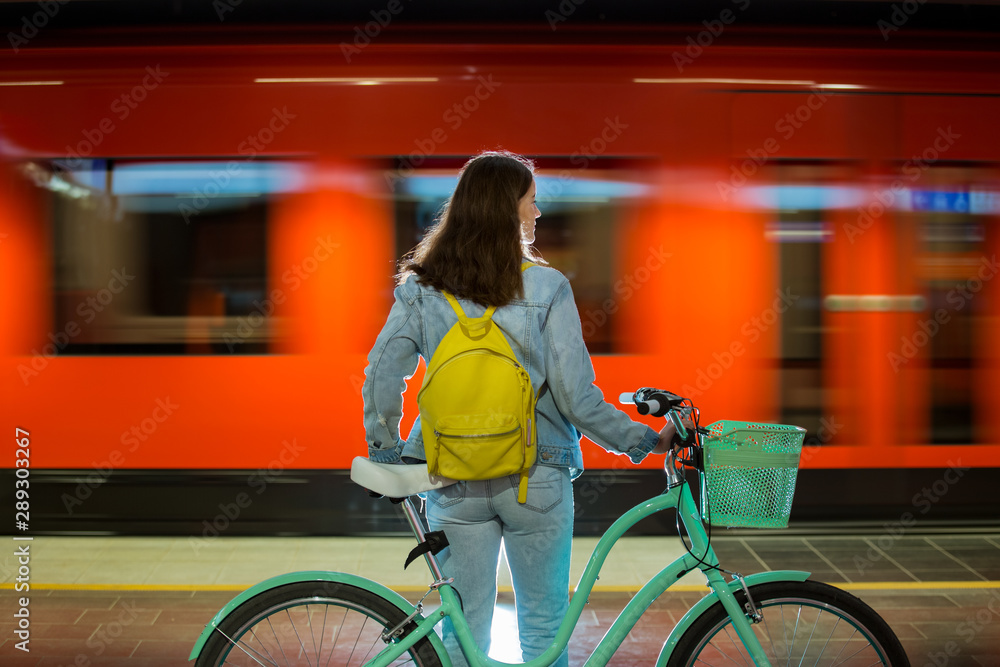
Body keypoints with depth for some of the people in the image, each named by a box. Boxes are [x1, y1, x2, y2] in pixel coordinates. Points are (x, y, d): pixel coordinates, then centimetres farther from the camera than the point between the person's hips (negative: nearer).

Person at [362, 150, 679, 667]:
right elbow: (576, 396, -13)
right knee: (543, 625, 14)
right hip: (535, 480, -2)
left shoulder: (421, 288, -2)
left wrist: (386, 453, 7)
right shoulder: (546, 289, -10)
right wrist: (646, 441, -2)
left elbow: (382, 374, -6)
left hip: (455, 484, 2)